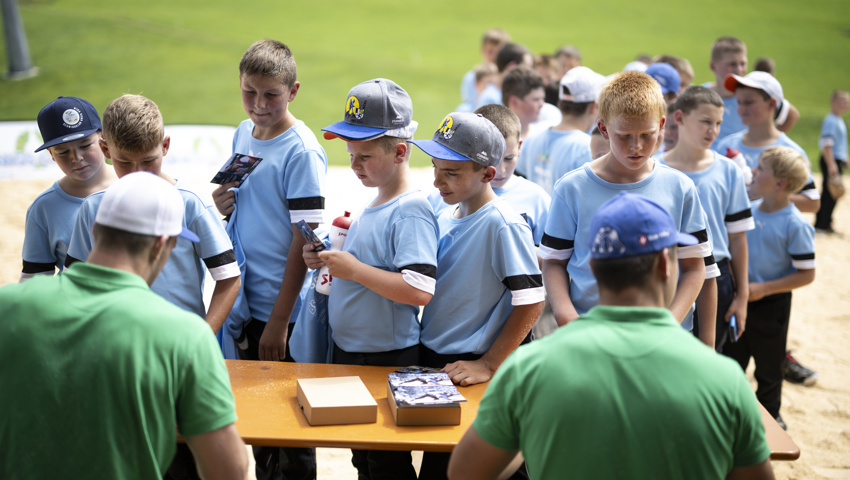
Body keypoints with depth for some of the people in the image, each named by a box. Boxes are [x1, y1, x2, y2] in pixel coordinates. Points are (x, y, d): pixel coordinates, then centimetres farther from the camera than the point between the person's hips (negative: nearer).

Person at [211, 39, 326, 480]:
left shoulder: (301, 151, -16)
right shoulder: (243, 134, 6)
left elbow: (304, 238, -17)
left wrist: (279, 320, -17)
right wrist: (223, 204, -4)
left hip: (284, 309, -7)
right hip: (245, 300, 7)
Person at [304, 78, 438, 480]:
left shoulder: (411, 210, -19)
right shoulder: (373, 206, 10)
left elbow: (419, 290, -29)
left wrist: (352, 268, -24)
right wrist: (331, 260, 4)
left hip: (388, 359, -9)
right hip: (348, 353, 9)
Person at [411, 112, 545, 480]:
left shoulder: (504, 224, -17)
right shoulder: (446, 216, 7)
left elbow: (531, 301, -18)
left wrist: (488, 365, -17)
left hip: (468, 372, -7)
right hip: (428, 359, 7)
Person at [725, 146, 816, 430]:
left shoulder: (795, 225, -20)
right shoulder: (749, 210, -2)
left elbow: (806, 274, -18)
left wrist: (763, 289, -21)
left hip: (770, 305, -5)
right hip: (739, 299, 6)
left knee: (768, 367, 14)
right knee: (731, 360, 17)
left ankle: (769, 414, 34)